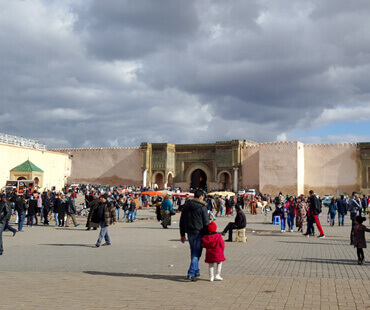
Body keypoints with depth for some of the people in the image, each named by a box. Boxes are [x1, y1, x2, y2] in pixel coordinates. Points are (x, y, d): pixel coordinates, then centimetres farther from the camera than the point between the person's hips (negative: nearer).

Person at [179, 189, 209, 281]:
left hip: (190, 232, 6)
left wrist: (182, 234, 17)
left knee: (193, 252, 18)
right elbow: (206, 223, -9)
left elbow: (182, 221, 12)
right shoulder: (202, 207, -9)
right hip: (199, 232, -6)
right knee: (196, 253, -2)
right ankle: (191, 274, -8)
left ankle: (196, 271, 29)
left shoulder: (186, 205, 9)